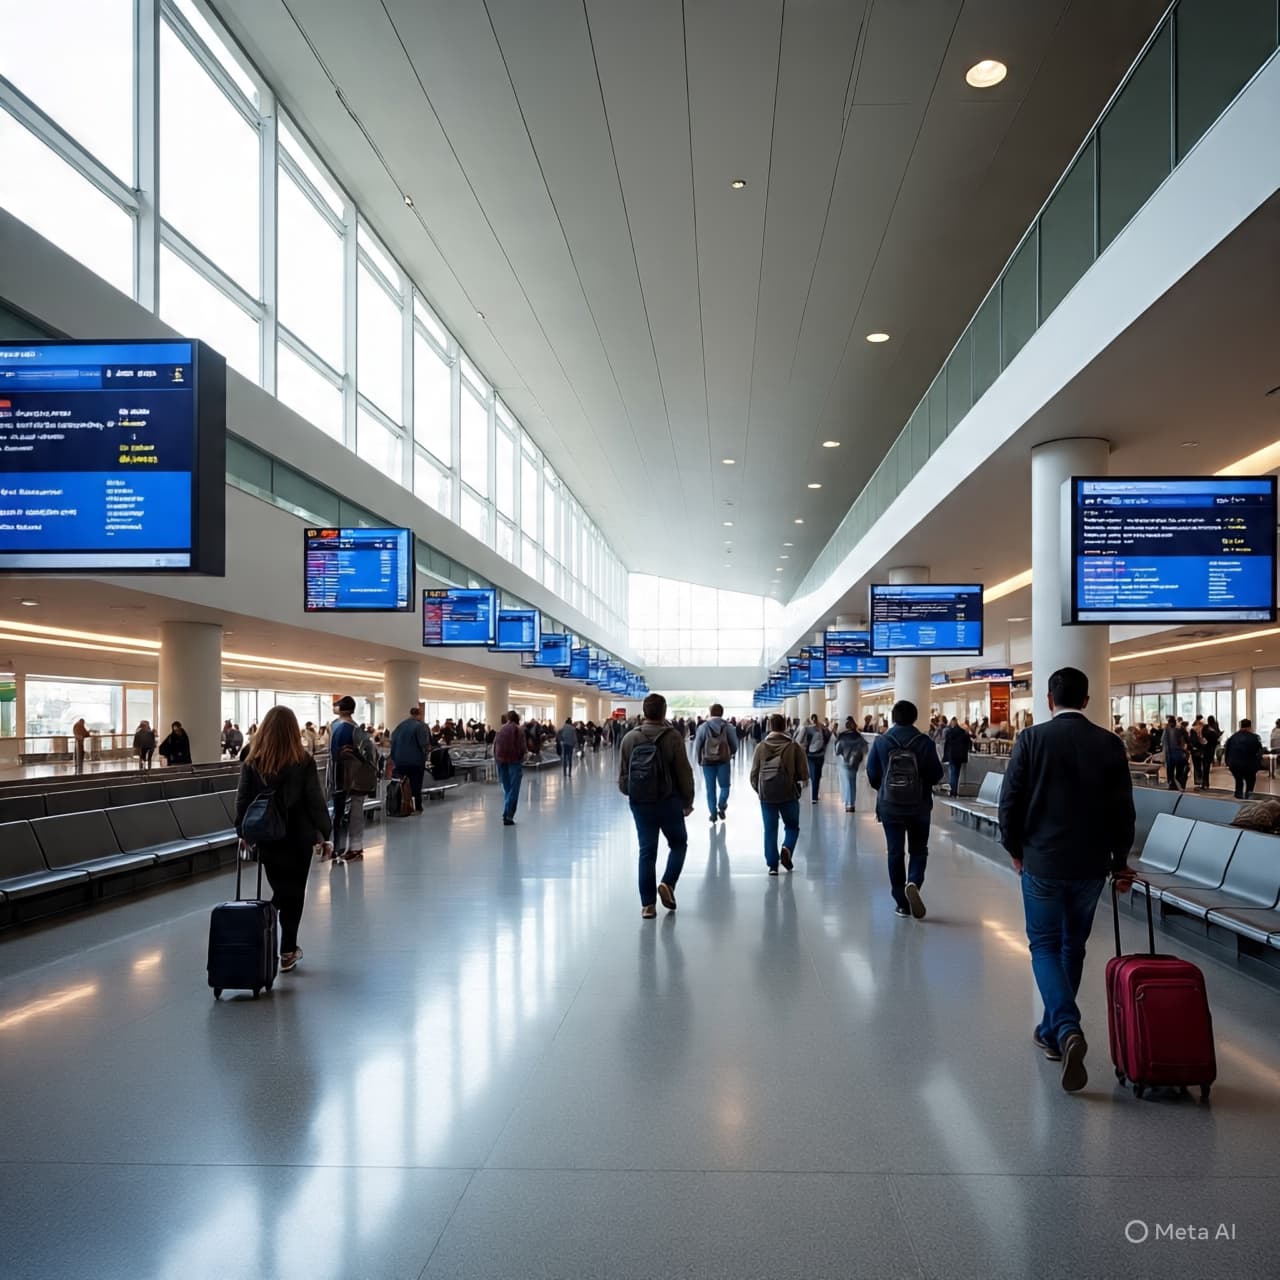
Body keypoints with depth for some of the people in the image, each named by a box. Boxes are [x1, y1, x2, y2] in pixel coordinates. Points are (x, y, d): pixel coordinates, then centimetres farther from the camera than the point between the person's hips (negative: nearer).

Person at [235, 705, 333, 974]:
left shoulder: (252, 763, -2)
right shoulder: (302, 762, -9)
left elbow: (243, 800, 2)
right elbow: (315, 801, -8)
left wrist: (243, 832, 13)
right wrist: (325, 832, 0)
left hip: (267, 838, 2)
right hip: (298, 838, -2)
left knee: (280, 891, 16)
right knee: (294, 894, 9)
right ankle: (288, 951, 11)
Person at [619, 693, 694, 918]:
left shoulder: (629, 738, -2)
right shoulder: (673, 736, -10)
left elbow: (622, 777, 1)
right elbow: (684, 773, -8)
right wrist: (688, 801, 6)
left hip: (640, 804, 2)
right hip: (669, 802, -2)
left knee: (647, 851, 9)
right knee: (678, 843, 19)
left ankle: (647, 904, 9)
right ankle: (668, 883, -1)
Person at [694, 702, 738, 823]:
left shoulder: (703, 727, -5)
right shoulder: (728, 726, -1)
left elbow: (697, 745, -4)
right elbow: (734, 743, 1)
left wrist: (698, 759, 10)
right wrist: (732, 754, 20)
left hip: (707, 761, 0)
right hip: (724, 760, 0)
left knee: (710, 789, 8)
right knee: (724, 786, 14)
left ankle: (713, 813, 9)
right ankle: (721, 807, -5)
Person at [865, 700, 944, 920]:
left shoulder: (881, 741, -4)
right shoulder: (924, 742, -7)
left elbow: (872, 773, -1)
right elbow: (937, 774, -4)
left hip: (889, 806, 1)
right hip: (919, 806, -1)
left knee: (895, 852, 8)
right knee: (919, 850, 12)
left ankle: (901, 902, 9)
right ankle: (914, 883, -14)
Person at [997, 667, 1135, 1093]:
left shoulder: (1032, 738, -9)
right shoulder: (1110, 744, -2)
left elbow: (1011, 801, -8)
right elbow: (1123, 810, 2)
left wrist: (1015, 849, 7)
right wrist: (1120, 860, 14)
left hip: (1042, 862, -3)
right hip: (1091, 864, 3)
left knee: (1045, 945, 7)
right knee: (1072, 946, 17)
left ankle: (1066, 1029, -14)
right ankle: (1053, 1032, 27)